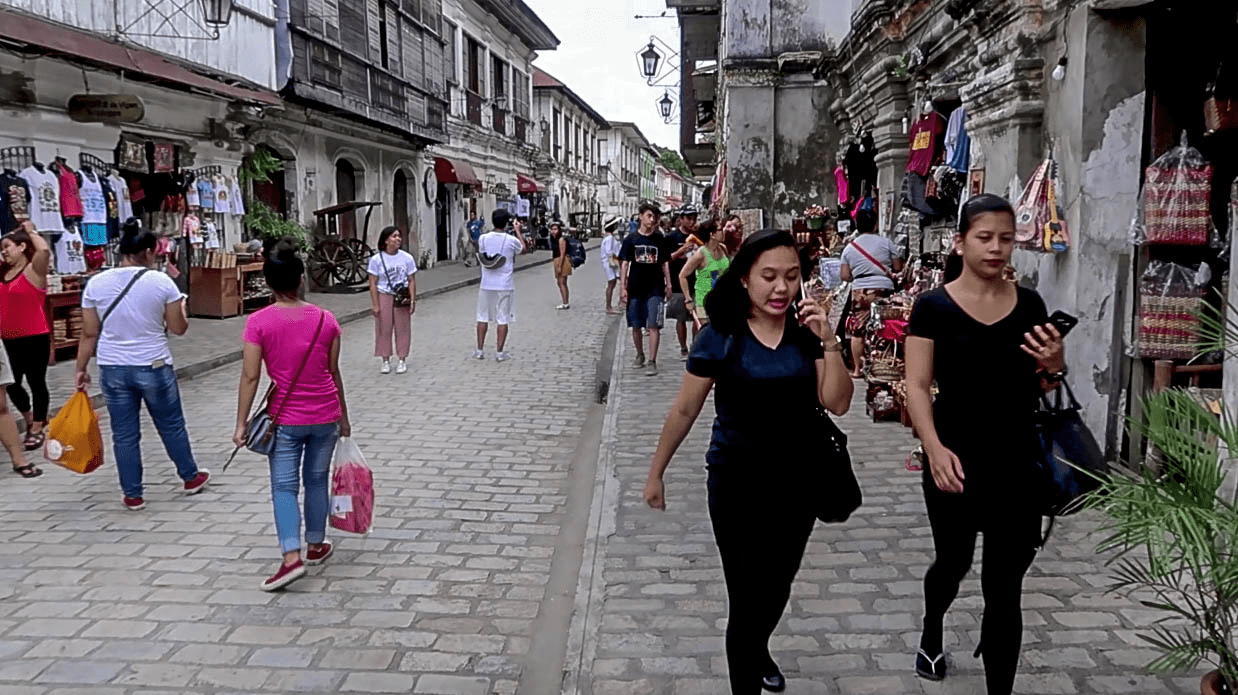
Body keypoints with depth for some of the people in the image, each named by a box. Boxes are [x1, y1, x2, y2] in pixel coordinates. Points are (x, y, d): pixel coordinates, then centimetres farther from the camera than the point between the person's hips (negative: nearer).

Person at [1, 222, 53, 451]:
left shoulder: (33, 270, -10)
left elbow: (44, 249, -28)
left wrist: (30, 231, -11)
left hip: (35, 338, -7)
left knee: (36, 382, 4)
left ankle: (37, 429, 17)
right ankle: (30, 419, 37)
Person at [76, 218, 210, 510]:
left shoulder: (96, 284, -2)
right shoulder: (161, 282, -9)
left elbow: (89, 334, 2)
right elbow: (178, 328, -3)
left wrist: (81, 369, 12)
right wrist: (181, 307, 16)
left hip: (113, 369, 2)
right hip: (154, 367, -2)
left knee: (124, 434, 10)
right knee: (172, 426, 16)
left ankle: (132, 495, 19)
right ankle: (191, 477, 32)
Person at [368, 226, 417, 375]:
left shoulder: (407, 258, 0)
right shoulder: (376, 259, -5)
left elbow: (412, 281, 3)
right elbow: (373, 284, -3)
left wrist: (412, 301, -4)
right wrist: (375, 305, -8)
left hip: (402, 298, 1)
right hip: (383, 296, -1)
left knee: (403, 329, 4)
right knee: (384, 329, 2)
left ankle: (402, 360, 16)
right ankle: (385, 361, 14)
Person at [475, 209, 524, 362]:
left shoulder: (483, 238, -5)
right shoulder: (511, 240, -10)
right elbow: (523, 248, 12)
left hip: (486, 285, 2)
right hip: (505, 286, -2)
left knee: (482, 317, 12)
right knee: (503, 319, 5)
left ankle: (479, 351, 16)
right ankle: (500, 352, 7)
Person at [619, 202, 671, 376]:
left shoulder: (660, 240, 5)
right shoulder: (631, 240, 2)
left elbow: (664, 263, 9)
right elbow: (624, 264, 1)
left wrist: (668, 284, 3)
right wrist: (622, 287, -5)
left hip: (655, 289, -1)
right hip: (635, 289, 1)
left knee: (653, 325, -8)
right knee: (636, 325, 10)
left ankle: (652, 362, -6)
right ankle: (640, 355, 29)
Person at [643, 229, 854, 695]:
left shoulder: (806, 332, -6)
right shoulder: (721, 337, -14)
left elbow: (837, 404, -10)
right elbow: (685, 410, -6)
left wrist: (828, 342, -22)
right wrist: (656, 472, 0)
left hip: (797, 480, 4)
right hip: (738, 480, -4)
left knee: (778, 587, 23)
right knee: (748, 596, -1)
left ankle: (758, 650, 54)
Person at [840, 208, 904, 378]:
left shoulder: (849, 248, 7)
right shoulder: (885, 242, 1)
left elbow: (845, 276, 5)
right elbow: (898, 268, 3)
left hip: (859, 291, 1)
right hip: (884, 289, -1)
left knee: (858, 332, 6)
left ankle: (857, 369, 10)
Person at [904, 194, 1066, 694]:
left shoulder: (1029, 304, 4)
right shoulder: (934, 306, -6)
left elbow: (1041, 387, 12)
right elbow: (917, 385, -9)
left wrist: (1054, 366, -11)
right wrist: (935, 448, -22)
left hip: (1017, 464, 2)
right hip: (956, 462, -2)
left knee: (1004, 587, 3)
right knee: (953, 562, 18)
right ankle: (931, 635, 50)